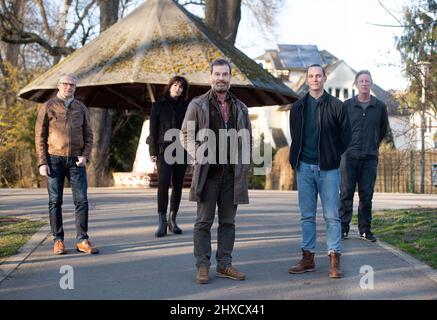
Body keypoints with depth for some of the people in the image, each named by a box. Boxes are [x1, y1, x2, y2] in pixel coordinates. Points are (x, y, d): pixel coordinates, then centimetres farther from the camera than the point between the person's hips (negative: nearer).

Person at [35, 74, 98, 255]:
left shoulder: (81, 108, 9)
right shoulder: (48, 107, 1)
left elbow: (88, 136, 10)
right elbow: (40, 137, 0)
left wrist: (85, 156, -6)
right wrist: (42, 163, -8)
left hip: (76, 160, 2)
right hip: (54, 160, -2)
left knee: (81, 200, -5)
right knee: (55, 201, 0)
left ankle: (82, 241, -1)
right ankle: (58, 241, 7)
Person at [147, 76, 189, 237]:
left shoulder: (185, 107, 12)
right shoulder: (158, 106, 7)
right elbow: (153, 130, 4)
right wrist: (153, 151, -4)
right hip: (164, 150, -3)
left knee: (178, 186, 3)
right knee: (163, 184, -15)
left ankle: (172, 220, 11)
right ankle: (161, 221, -15)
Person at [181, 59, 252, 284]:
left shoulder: (240, 108, 13)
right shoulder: (198, 105, 2)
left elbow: (247, 139, 17)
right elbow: (186, 134, 3)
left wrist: (245, 165, 6)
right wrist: (198, 156, -10)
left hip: (232, 174, 4)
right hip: (207, 172, -3)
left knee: (228, 221, 8)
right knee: (204, 221, 0)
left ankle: (224, 265, 15)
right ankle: (202, 266, 5)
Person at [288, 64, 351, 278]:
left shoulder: (336, 106, 0)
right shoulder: (298, 107, 10)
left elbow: (345, 136, 4)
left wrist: (332, 156, 3)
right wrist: (296, 159, 9)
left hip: (328, 168, -3)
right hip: (304, 168, 3)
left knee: (331, 216, -1)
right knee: (307, 216, 8)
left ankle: (334, 260, 3)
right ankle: (308, 258, 14)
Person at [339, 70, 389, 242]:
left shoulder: (380, 106, 5)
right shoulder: (347, 105, 2)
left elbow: (383, 130, 19)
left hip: (370, 157, 1)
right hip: (349, 156, -1)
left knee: (366, 195, 4)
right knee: (346, 194, -2)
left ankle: (365, 229, 11)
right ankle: (343, 229, 4)